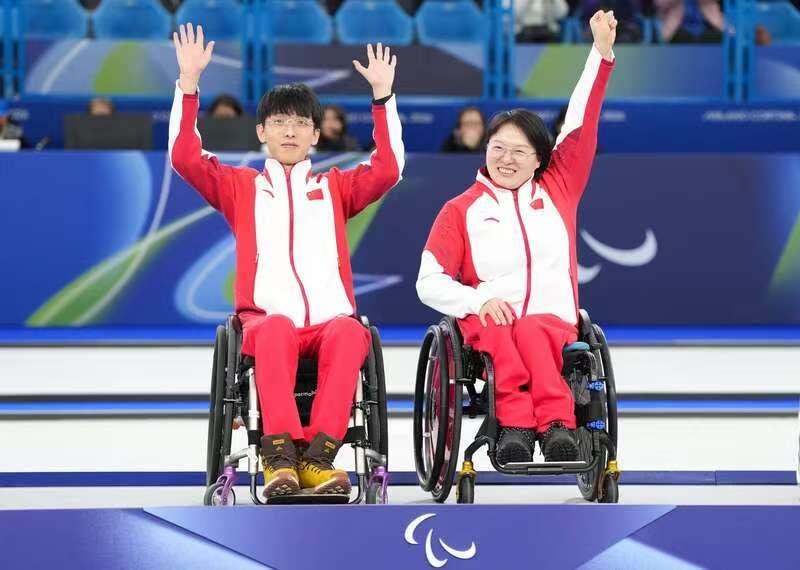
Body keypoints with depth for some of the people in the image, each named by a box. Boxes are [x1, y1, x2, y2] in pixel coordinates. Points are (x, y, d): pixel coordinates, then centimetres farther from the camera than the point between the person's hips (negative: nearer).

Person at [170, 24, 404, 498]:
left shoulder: (334, 187, 24)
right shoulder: (240, 186, 21)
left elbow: (387, 170, 9)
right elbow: (186, 158, 7)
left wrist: (383, 95, 2)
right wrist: (189, 84, -1)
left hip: (330, 318, 1)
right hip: (266, 316, -1)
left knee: (349, 333, -36)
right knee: (277, 331, -39)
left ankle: (319, 455, -43)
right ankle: (280, 454, -46)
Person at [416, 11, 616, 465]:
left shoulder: (557, 190, 20)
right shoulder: (461, 210, 15)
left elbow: (581, 125, 14)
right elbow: (429, 282, 9)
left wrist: (602, 53, 7)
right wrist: (480, 300, -10)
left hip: (553, 322, 1)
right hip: (488, 322, -1)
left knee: (531, 332, -36)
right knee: (501, 335, -38)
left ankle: (531, 422, -57)